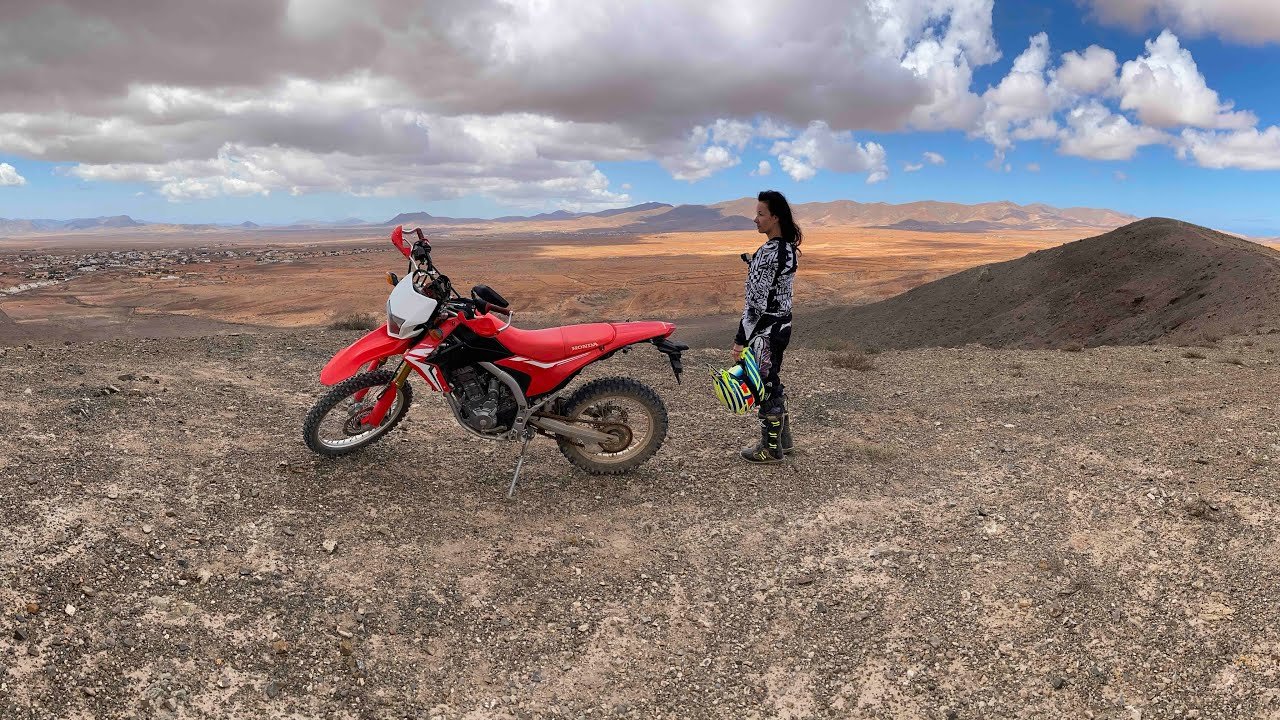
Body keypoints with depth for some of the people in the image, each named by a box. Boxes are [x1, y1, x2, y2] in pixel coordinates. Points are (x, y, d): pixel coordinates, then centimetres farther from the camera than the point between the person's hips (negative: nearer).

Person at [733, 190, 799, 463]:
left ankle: (771, 448, 16)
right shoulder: (789, 248, 7)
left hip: (765, 328, -10)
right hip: (782, 323, 10)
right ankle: (783, 438, 34)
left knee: (764, 386, 3)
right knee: (772, 382, 21)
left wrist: (740, 338, -22)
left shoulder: (768, 252, -23)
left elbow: (757, 300, -24)